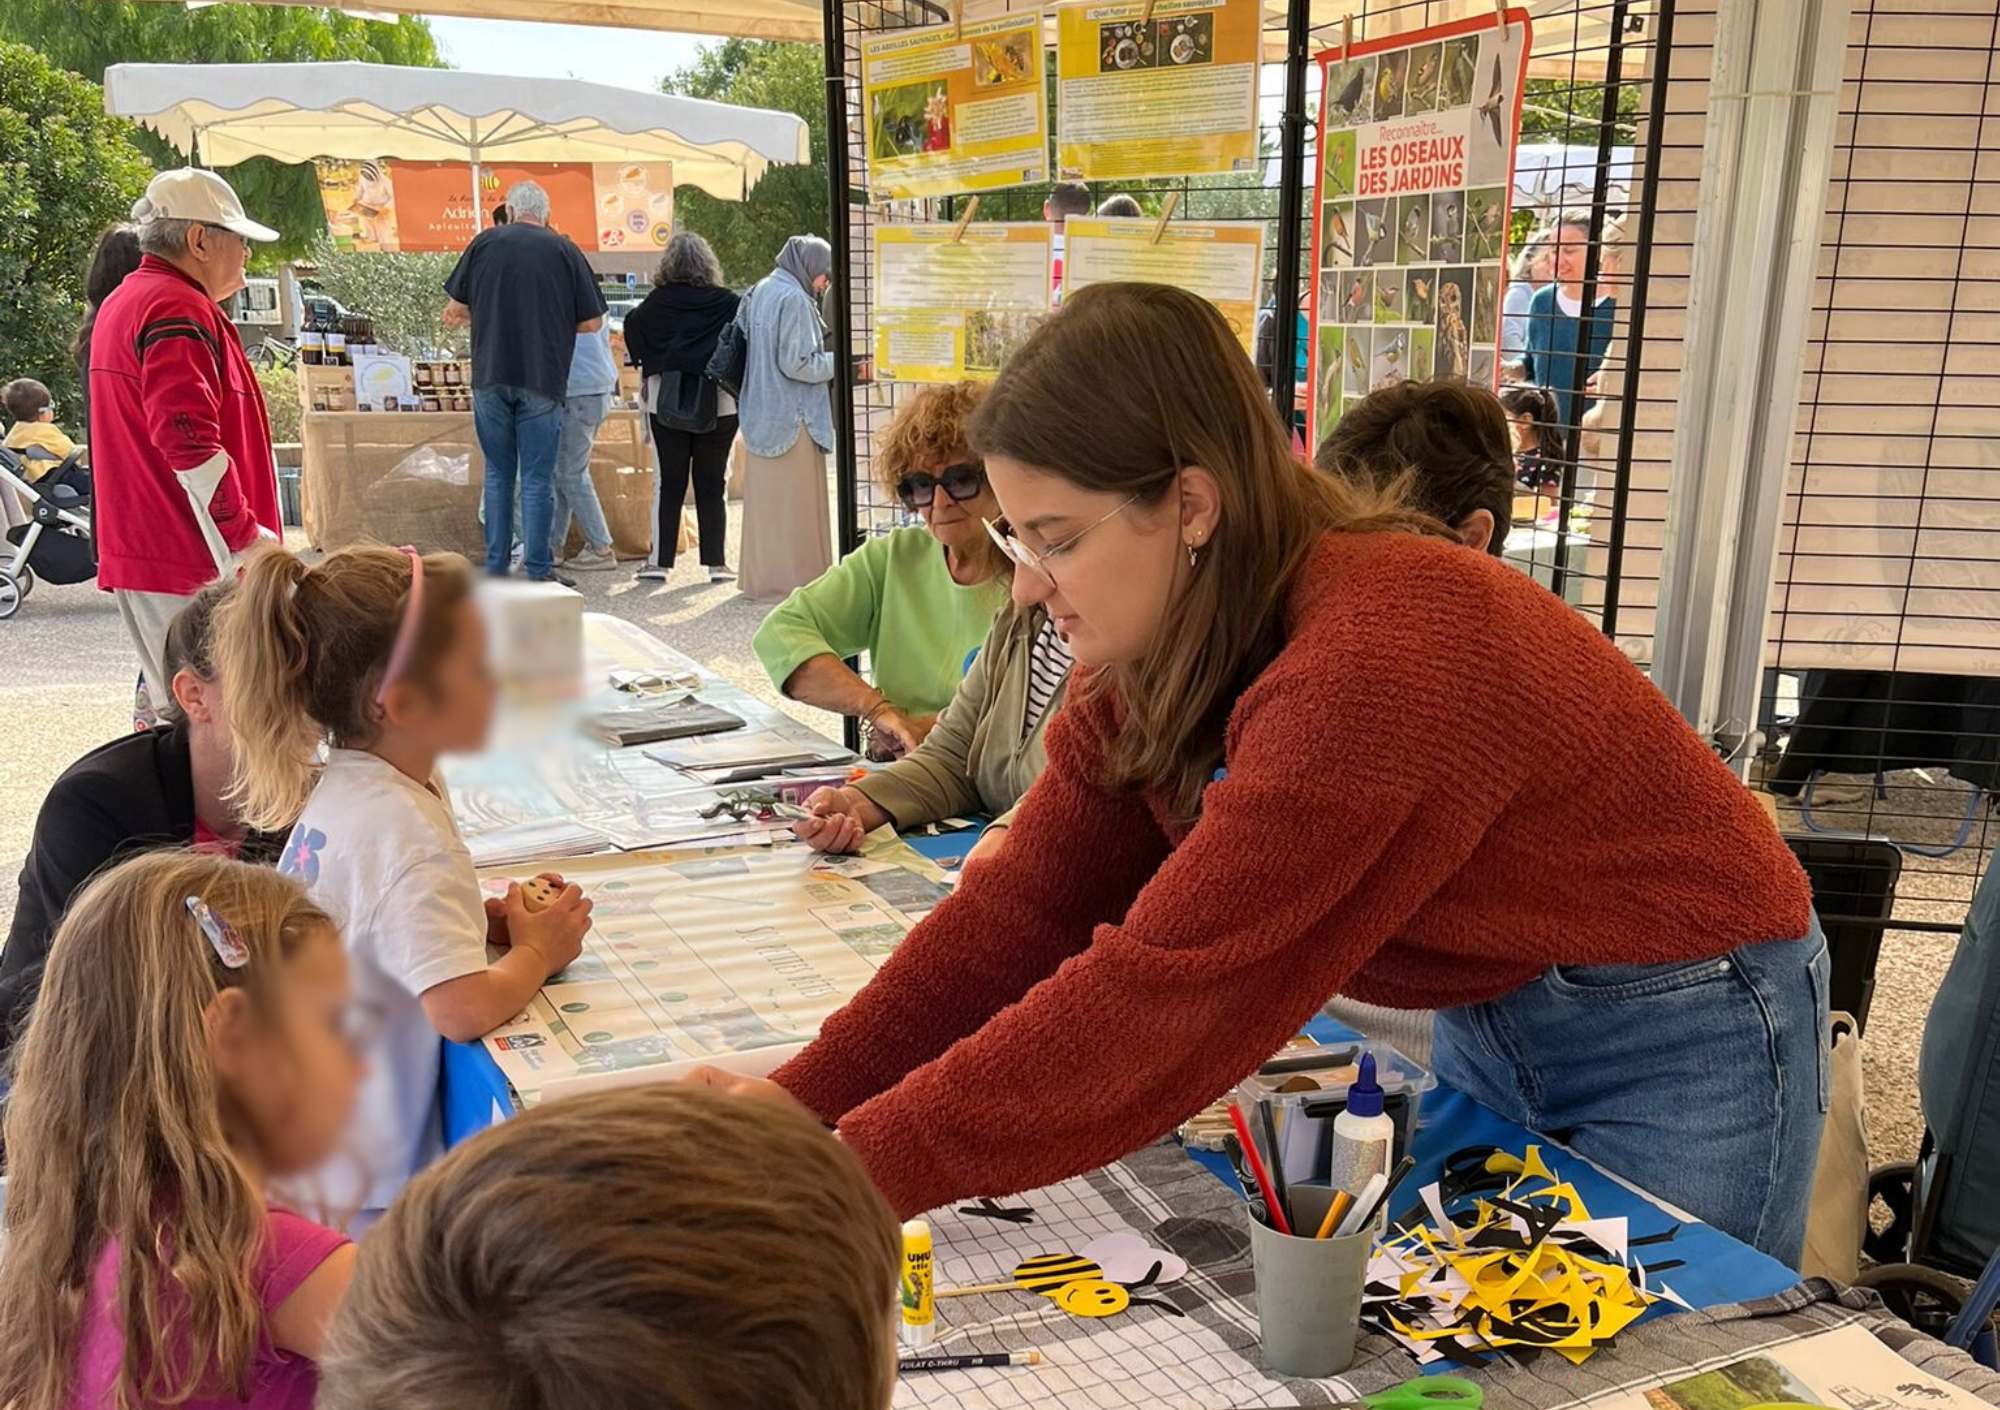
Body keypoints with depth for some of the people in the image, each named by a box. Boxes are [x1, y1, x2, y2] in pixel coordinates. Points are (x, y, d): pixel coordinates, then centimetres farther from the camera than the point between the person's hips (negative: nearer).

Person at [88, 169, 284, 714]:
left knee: (173, 709, 16)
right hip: (190, 561, -10)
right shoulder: (179, 310, -15)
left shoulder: (124, 303, 19)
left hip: (139, 550, 11)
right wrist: (247, 541, -21)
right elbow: (191, 445, -24)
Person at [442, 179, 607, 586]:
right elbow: (591, 321, 3)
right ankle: (538, 571, 1)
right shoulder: (564, 250, 1)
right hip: (542, 379, -2)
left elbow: (456, 308, 8)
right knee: (538, 476, 2)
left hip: (490, 375, 2)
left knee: (498, 473, 11)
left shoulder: (485, 242, 5)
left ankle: (496, 568, 13)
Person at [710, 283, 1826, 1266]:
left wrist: (849, 1174, -32)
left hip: (1675, 1034, -7)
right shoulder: (1153, 657, -8)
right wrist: (802, 1103, -18)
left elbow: (1157, 1001, -36)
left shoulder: (1375, 665, -35)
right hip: (1490, 1019, 7)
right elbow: (1026, 906, -9)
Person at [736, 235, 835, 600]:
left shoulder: (759, 292, 11)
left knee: (764, 498, 13)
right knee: (796, 501, -1)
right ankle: (795, 575, 4)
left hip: (759, 415, 9)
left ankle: (761, 576, 19)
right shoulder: (794, 299, -15)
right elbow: (798, 363, -19)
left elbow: (739, 346, 15)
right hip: (792, 416, -8)